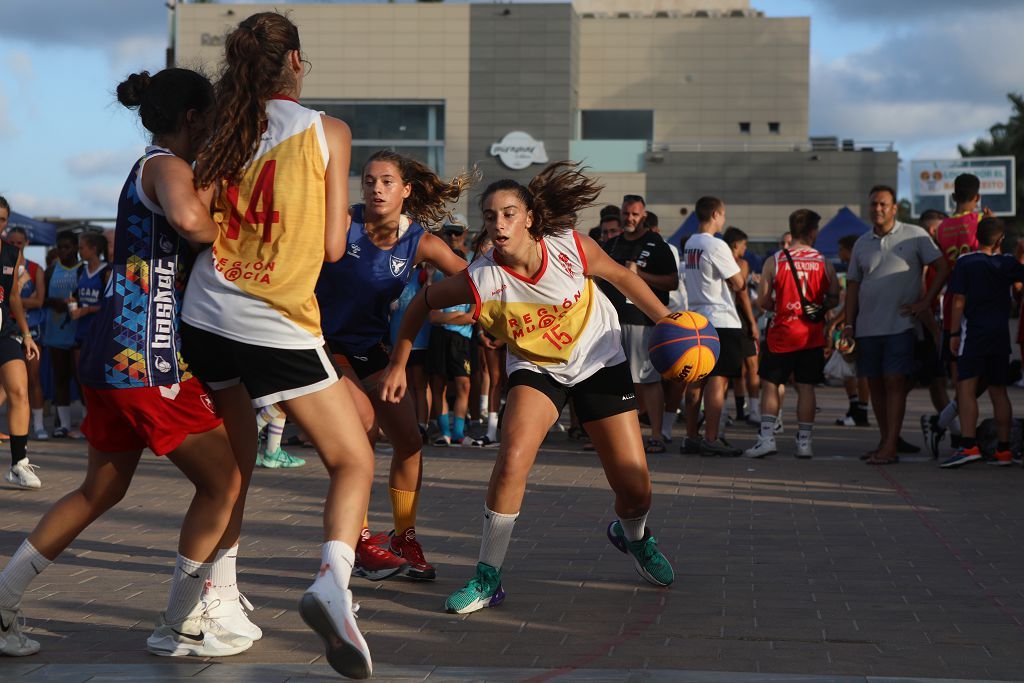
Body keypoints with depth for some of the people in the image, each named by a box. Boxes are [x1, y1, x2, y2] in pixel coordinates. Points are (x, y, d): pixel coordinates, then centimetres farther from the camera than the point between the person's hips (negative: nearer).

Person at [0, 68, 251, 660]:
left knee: (102, 490, 18)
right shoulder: (168, 166, -11)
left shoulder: (150, 168, 20)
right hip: (147, 357, -10)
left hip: (115, 354, 10)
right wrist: (228, 234, -15)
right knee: (224, 480, 0)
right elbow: (188, 219, -33)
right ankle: (179, 627, 6)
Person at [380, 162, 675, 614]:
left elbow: (622, 277, -4)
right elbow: (424, 301, -8)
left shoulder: (572, 248, -23)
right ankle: (488, 579, -12)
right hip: (535, 367, -1)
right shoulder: (482, 280, -25)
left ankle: (632, 536, 38)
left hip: (600, 360, 1)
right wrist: (398, 364, -3)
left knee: (635, 489, -1)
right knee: (512, 460, -28)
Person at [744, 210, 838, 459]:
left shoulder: (774, 261, -6)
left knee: (769, 384, 7)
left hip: (782, 333, -2)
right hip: (813, 335, 2)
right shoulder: (824, 263, -1)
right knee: (806, 387, 6)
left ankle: (767, 438, -1)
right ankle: (804, 442, 8)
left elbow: (763, 300, -6)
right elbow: (834, 299, 5)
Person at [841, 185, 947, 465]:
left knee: (894, 382, -9)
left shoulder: (914, 235, 0)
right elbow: (853, 285, 14)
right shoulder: (862, 243, 12)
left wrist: (926, 301, -7)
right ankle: (885, 440, 17)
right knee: (874, 383, 7)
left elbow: (942, 267, 0)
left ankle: (890, 447, -11)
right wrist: (849, 324, 8)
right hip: (867, 326, 5)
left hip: (900, 324, -5)